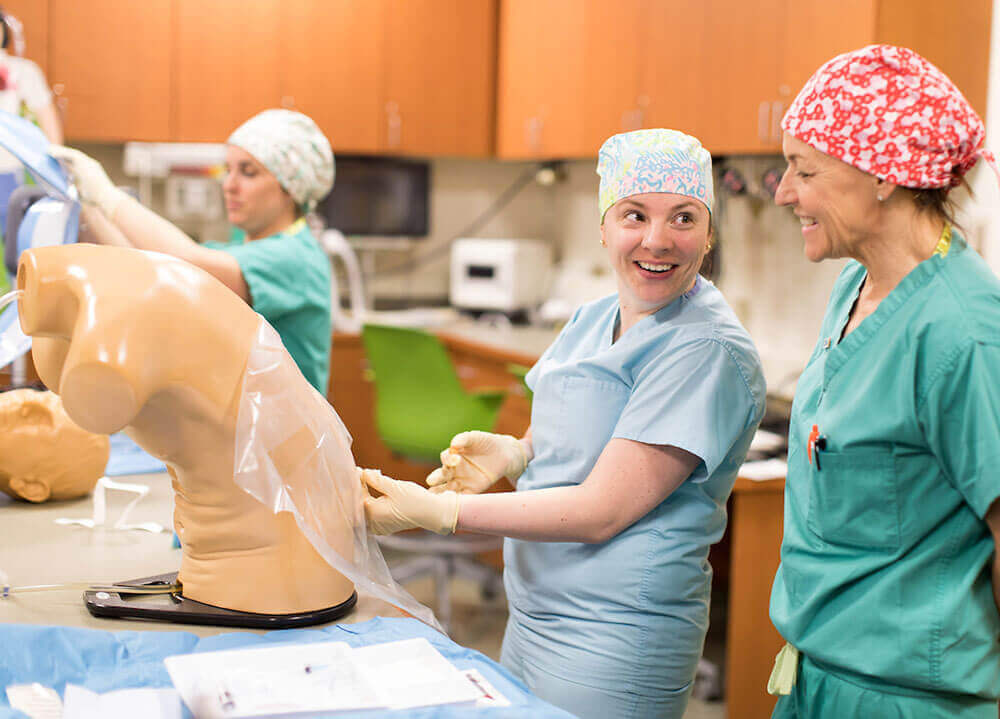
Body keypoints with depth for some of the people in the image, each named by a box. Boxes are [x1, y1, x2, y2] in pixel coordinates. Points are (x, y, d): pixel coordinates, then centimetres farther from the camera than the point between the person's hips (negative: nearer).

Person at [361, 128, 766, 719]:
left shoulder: (710, 352, -19)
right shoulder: (592, 320, 7)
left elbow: (601, 511, -22)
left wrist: (433, 511, -21)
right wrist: (512, 452, -6)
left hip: (613, 645, -7)